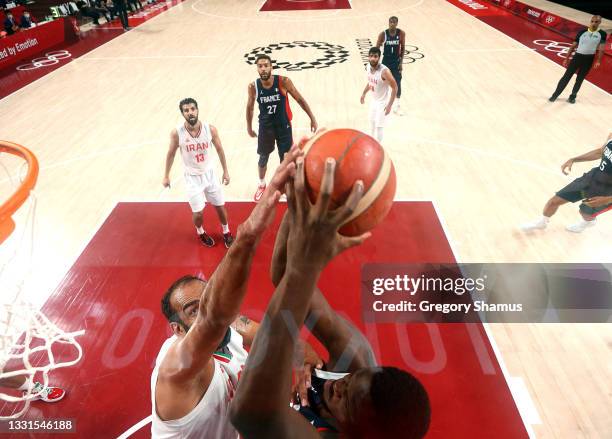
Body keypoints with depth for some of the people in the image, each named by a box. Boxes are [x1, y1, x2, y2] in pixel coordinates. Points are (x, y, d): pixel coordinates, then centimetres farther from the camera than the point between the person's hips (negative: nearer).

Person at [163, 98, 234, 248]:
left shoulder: (210, 129, -16)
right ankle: (200, 232, 34)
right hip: (192, 177, -1)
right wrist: (166, 176, 5)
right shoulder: (177, 133, -18)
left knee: (220, 206, 11)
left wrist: (225, 171, 6)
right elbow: (171, 154, -2)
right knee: (198, 213, -1)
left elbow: (219, 150, 0)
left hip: (209, 173, 2)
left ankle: (226, 232, 38)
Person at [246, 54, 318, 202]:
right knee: (263, 158, 15)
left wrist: (312, 118, -5)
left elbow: (300, 99, -7)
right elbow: (250, 107, 5)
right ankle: (261, 185, 40)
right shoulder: (253, 86, -12)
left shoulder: (283, 81, -18)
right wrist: (249, 127, 12)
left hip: (283, 126, -1)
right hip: (265, 126, 2)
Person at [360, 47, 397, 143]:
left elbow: (394, 87, -25)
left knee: (379, 126, -3)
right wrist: (364, 93, 18)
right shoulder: (368, 67, -10)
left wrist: (390, 105, -27)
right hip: (374, 100, 8)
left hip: (383, 102, -8)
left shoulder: (384, 71, -32)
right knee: (372, 122, 23)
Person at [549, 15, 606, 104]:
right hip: (577, 56, 0)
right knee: (566, 76, -1)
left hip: (589, 59, 0)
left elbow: (601, 49, -4)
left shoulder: (602, 34, -2)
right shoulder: (582, 32, -1)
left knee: (579, 79, 10)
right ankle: (555, 95, 7)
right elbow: (573, 46, 5)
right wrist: (566, 59, 2)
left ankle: (573, 96, 25)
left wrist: (598, 61, -14)